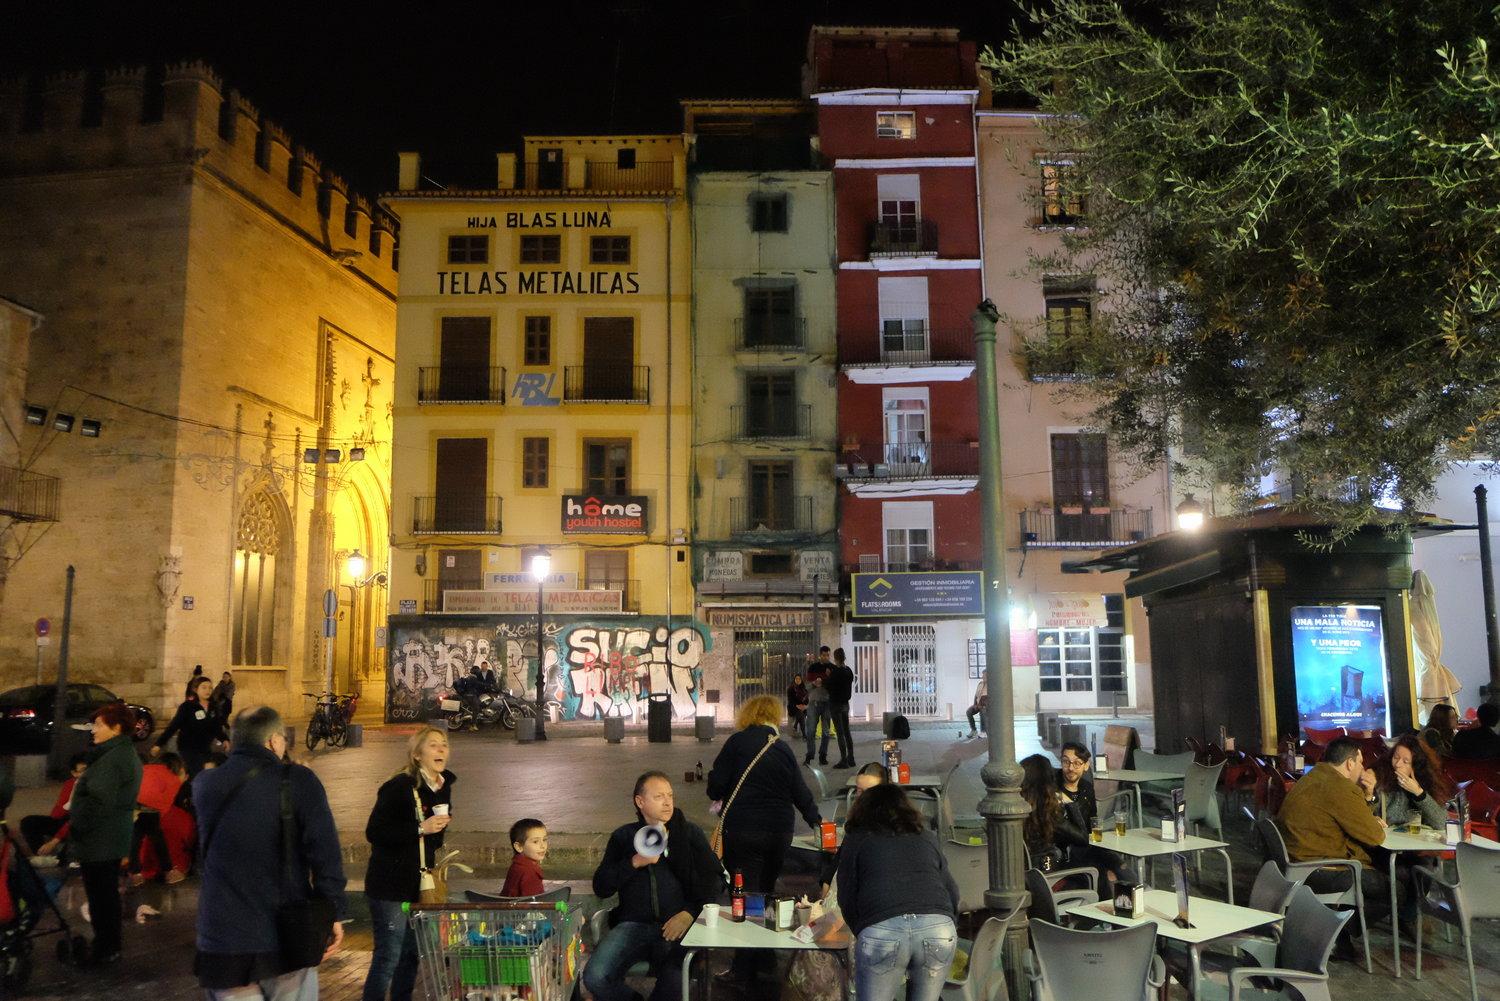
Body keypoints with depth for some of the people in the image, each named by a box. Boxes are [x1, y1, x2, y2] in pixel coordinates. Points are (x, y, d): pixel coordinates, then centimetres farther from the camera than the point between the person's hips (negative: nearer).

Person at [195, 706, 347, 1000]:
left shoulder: (205, 784, 1)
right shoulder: (298, 781, -11)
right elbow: (325, 852, -16)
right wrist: (334, 914, -7)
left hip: (223, 939, 3)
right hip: (288, 938, -2)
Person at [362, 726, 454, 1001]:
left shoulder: (444, 785, 7)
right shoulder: (399, 787, -17)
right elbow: (374, 833, -21)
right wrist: (420, 828, -26)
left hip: (420, 885, 8)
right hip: (391, 886, -7)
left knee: (412, 955, 16)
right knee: (388, 957, -3)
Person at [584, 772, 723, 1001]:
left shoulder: (689, 833, 12)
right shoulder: (623, 836, 15)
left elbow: (715, 880, 8)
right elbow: (600, 888, 9)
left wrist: (690, 913, -8)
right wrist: (635, 862, -5)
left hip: (677, 925, -2)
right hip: (633, 924, 2)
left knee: (679, 982, -31)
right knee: (595, 978, -23)